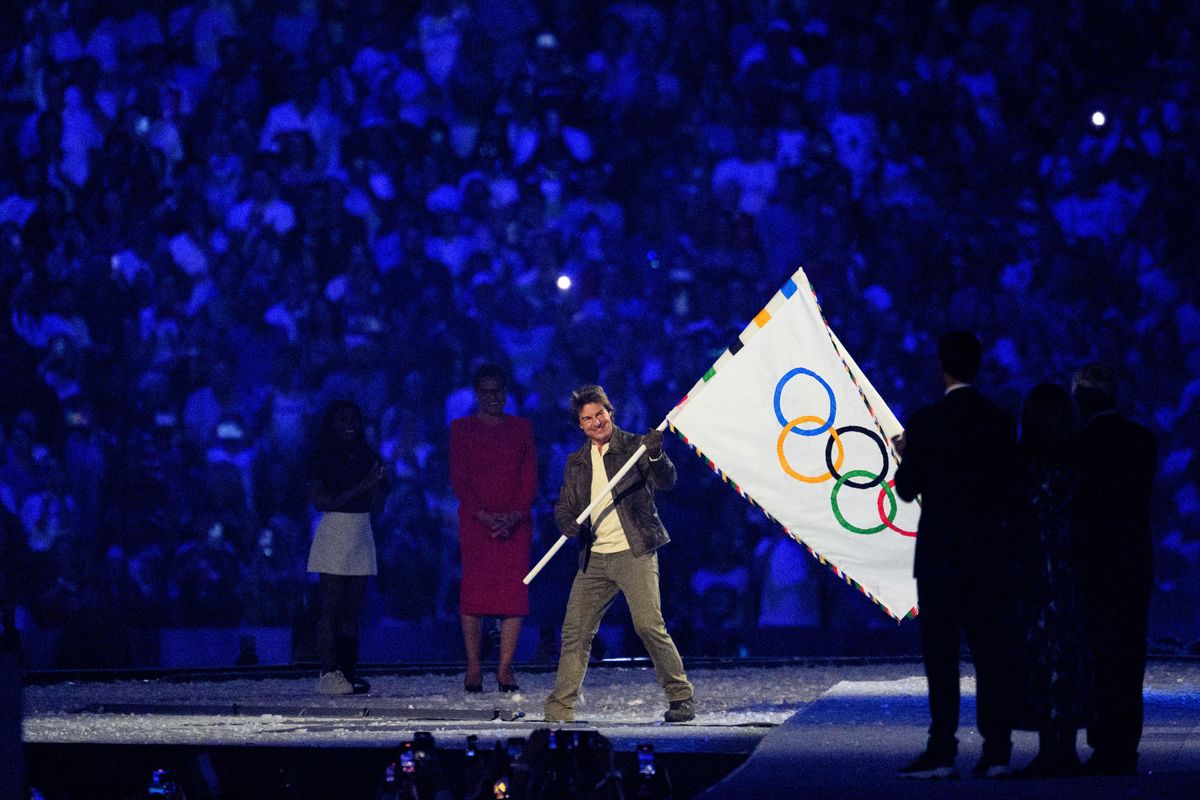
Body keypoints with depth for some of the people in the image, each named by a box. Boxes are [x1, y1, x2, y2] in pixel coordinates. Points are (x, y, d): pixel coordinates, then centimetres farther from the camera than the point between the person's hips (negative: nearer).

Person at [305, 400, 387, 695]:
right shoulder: (321, 458, -2)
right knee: (331, 608, -9)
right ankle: (329, 674, -11)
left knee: (352, 609, 3)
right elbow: (322, 502, -11)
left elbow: (376, 503, 12)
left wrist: (378, 480, -8)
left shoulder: (366, 456, 14)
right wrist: (361, 487, -16)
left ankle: (348, 671, 3)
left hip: (361, 537, 5)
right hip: (333, 534, -5)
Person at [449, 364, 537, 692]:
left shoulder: (522, 428, 13)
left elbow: (530, 477, 6)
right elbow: (458, 478, 0)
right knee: (473, 591, -7)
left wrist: (516, 515, -9)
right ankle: (474, 669, -3)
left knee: (514, 592, -5)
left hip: (515, 523, 2)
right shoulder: (462, 428, 7)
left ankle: (505, 669, -2)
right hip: (475, 522, -2)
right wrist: (483, 515, -12)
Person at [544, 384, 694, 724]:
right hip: (594, 559, 5)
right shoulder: (577, 463, 15)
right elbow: (564, 506, 18)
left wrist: (656, 456, -34)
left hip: (634, 553, -5)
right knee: (575, 632, 3)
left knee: (649, 626, -15)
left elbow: (665, 482, -13)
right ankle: (559, 710, 8)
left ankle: (681, 698, -4)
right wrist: (572, 526, -6)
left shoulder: (634, 446, 0)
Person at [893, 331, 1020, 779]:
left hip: (939, 553, -3)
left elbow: (906, 489, -2)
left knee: (940, 653, -1)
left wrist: (905, 456, 17)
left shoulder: (925, 423, -9)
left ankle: (942, 752, -5)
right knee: (991, 650, 5)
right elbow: (1010, 489, 4)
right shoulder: (1001, 421, 2)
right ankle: (996, 750, 1)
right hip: (989, 553, 3)